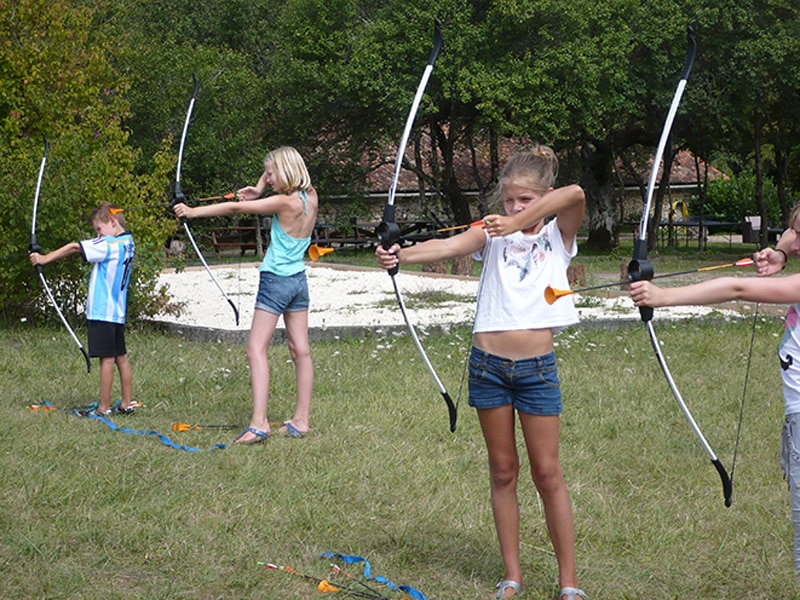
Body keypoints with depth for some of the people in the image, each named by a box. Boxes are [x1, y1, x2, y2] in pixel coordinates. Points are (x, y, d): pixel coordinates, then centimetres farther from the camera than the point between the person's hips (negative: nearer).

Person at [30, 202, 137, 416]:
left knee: (106, 358, -5)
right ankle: (127, 403, 18)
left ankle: (103, 408, -1)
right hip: (117, 310, 9)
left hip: (103, 310, -9)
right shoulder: (127, 242, 9)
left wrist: (45, 258, -10)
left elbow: (75, 247, -16)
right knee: (121, 357, 12)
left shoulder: (110, 244, -16)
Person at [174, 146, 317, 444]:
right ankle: (301, 420, 12)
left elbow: (235, 207, -19)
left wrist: (192, 211, -15)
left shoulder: (285, 203, -18)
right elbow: (273, 172, 21)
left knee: (256, 349, -8)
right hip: (299, 280, 8)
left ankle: (259, 422, -17)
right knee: (300, 350, 8)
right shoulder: (310, 197, 4)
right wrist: (259, 190, 4)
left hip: (276, 280, -8)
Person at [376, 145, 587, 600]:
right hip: (489, 363, 2)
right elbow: (447, 247, -15)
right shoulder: (493, 234, 5)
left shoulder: (558, 235, 3)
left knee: (548, 472, 3)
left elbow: (575, 195, -19)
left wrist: (519, 224, -27)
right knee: (503, 471, 9)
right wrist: (401, 255, -34)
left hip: (537, 366, -2)